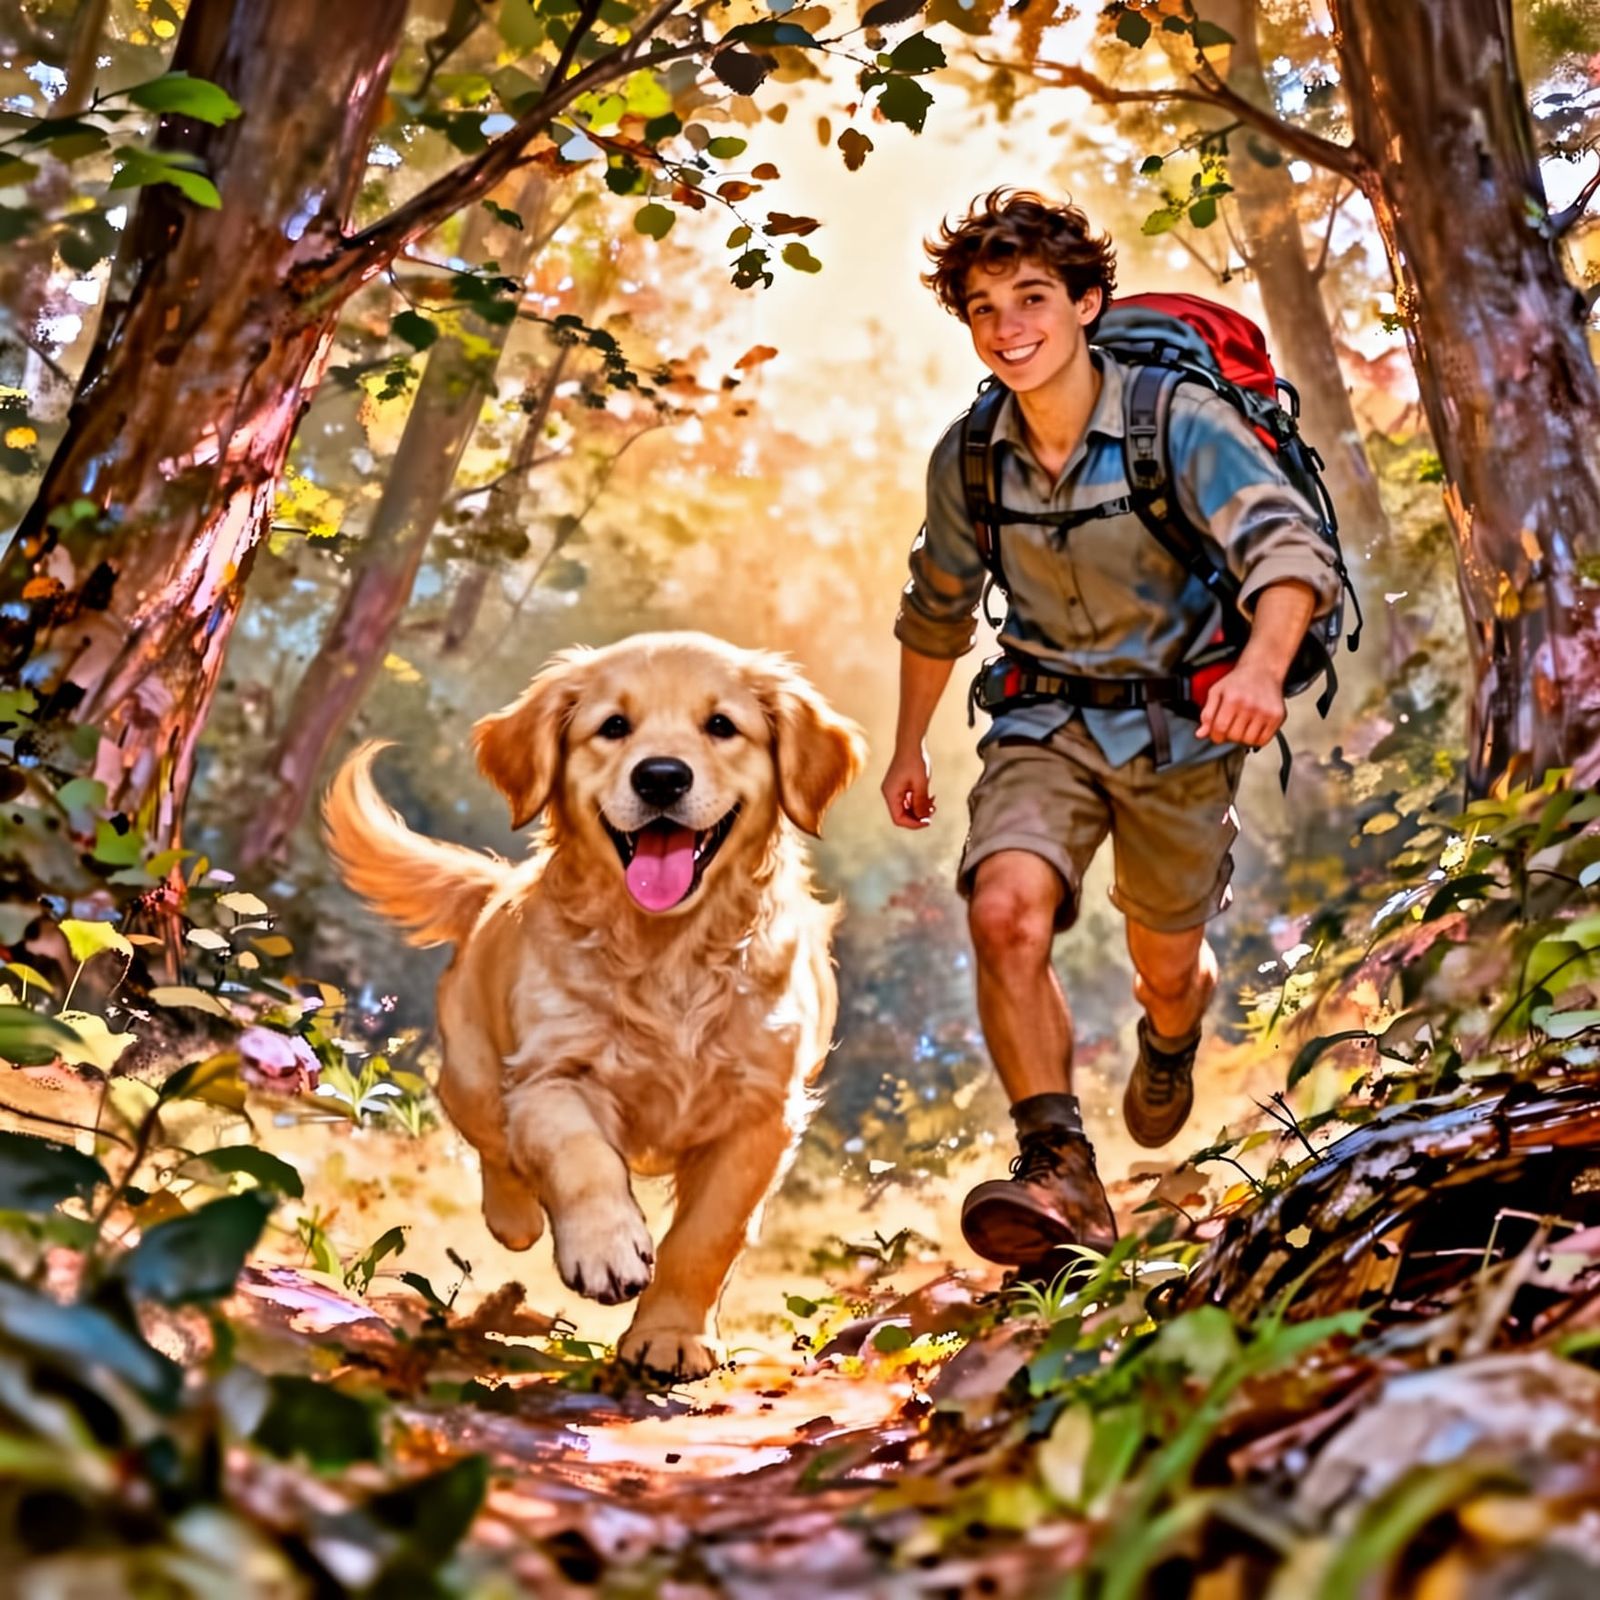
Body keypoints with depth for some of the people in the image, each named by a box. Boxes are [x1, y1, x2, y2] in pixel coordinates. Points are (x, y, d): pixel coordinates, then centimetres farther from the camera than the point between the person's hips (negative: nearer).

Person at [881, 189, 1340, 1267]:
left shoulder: (1180, 422, -17)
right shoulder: (967, 461, -4)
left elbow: (1290, 542, -31)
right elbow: (938, 610, 13)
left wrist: (1263, 668, -52)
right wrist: (910, 745, 21)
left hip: (1178, 724, -2)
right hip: (1047, 723, 2)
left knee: (1165, 968, 14)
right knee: (1006, 913, -27)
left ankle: (1171, 1039, 53)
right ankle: (1061, 1175, -20)